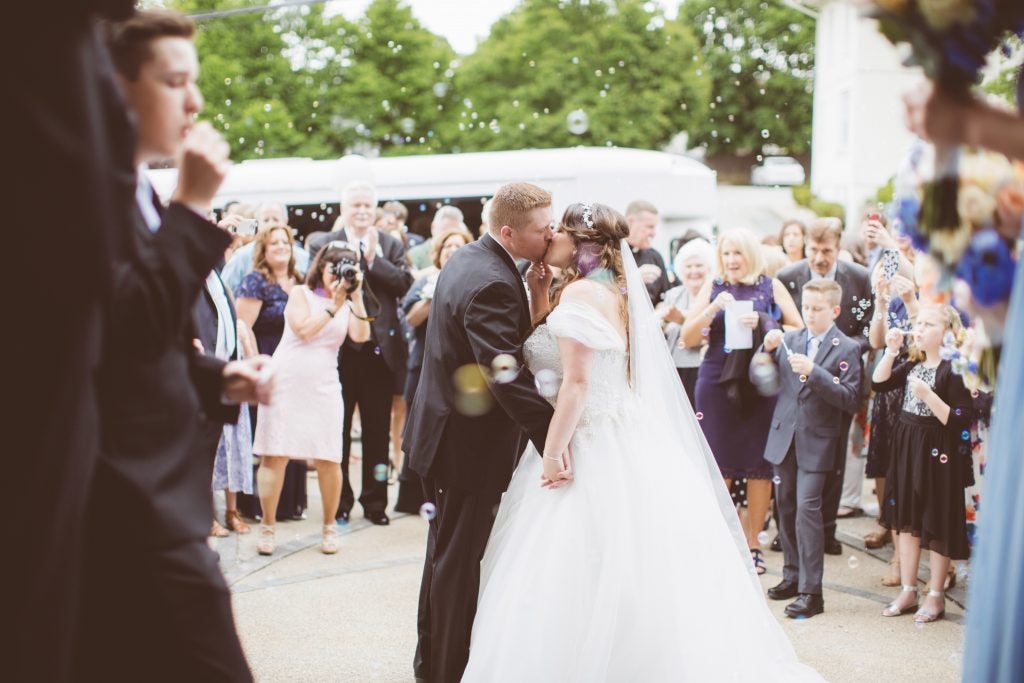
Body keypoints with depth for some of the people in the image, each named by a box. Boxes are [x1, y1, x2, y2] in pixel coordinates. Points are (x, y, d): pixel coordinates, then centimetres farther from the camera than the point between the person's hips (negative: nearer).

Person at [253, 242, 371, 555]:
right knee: (275, 455, -3)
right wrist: (335, 304, -12)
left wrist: (356, 297, -11)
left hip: (323, 387, 3)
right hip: (285, 382, -2)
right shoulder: (300, 293, 3)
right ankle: (268, 526, 7)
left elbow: (360, 335, -6)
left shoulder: (348, 303, 11)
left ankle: (329, 526, 14)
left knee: (329, 459, -2)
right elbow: (304, 330, -13)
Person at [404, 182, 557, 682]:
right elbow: (508, 375, -33)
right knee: (459, 562, 3)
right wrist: (554, 440, -33)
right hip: (471, 443, -10)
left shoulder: (467, 258, 6)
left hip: (444, 430, 10)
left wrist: (534, 294, -2)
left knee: (445, 552, 22)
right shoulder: (493, 283, -26)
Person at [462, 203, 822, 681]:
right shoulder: (615, 292, 14)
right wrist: (538, 283, 8)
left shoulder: (580, 293, -15)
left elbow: (576, 383, -21)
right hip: (626, 445, 10)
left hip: (592, 455, -10)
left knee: (577, 582, -2)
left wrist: (551, 454, -19)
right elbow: (543, 339, 16)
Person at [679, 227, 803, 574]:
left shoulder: (771, 287, 5)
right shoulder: (713, 288, 7)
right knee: (718, 464, 2)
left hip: (761, 384, 0)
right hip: (717, 383, 0)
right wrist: (713, 309, -14)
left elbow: (799, 330, 1)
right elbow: (688, 338, 1)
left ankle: (752, 543, 14)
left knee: (759, 464, 2)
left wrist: (763, 325, -13)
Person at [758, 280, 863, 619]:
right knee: (786, 509, 13)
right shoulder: (789, 339, 8)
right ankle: (793, 576, 28)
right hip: (783, 438, 5)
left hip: (816, 442, -5)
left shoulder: (847, 349, -5)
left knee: (807, 510, -11)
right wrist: (767, 349, -10)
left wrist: (813, 372, -22)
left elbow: (850, 399, -13)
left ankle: (811, 591, -7)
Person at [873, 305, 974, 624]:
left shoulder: (953, 370, -15)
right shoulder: (914, 365, 8)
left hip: (937, 454, -7)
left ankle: (936, 596, 16)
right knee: (906, 520, 12)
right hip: (907, 448, 7)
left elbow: (959, 422, -19)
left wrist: (928, 395, -28)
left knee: (936, 524, 3)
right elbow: (879, 383, 6)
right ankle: (908, 591, 23)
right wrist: (891, 351, -5)